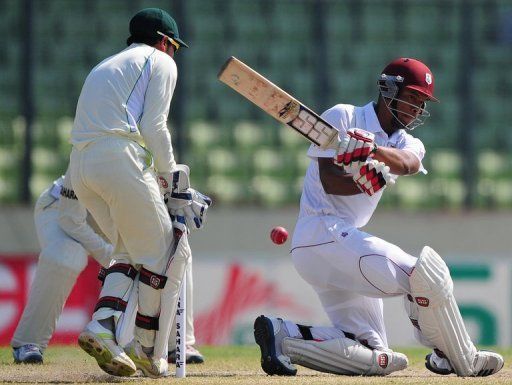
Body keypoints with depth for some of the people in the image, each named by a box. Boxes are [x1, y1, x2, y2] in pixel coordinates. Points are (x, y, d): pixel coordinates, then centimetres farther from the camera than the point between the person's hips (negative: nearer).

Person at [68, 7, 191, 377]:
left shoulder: (106, 66, 33)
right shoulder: (161, 62, 9)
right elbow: (153, 127, -3)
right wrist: (170, 174, 9)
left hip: (79, 166, 8)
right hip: (119, 161, -8)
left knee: (131, 251, 16)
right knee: (165, 253, -1)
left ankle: (102, 325, -4)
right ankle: (149, 349, -3)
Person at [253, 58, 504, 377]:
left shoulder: (405, 143, 13)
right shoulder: (342, 117, -2)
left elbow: (409, 163, -14)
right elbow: (330, 181, -14)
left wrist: (374, 149, -36)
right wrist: (364, 181, -34)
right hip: (322, 230, -8)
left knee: (374, 357, 3)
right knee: (425, 270, -19)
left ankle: (281, 333, 1)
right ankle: (460, 360, -7)